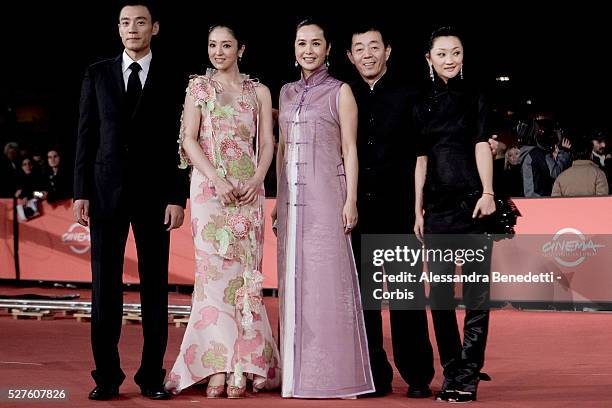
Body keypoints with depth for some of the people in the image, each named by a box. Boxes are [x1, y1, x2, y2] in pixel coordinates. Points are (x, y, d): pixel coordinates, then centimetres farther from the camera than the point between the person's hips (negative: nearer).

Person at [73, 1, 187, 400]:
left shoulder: (171, 79, 3)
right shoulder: (97, 75, 9)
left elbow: (180, 143, 0)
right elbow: (86, 136, 7)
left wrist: (177, 198, -7)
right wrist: (82, 192, 1)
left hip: (154, 193, -1)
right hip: (107, 191, 1)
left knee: (155, 286, 3)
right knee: (105, 285, 2)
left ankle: (152, 375, 10)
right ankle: (107, 376, 9)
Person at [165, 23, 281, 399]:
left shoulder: (259, 92, 14)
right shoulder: (198, 87, 9)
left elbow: (267, 142, 9)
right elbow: (189, 140, 1)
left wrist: (256, 180, -9)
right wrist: (218, 179, -12)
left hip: (249, 188, 2)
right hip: (210, 186, -2)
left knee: (246, 272, -2)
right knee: (215, 270, -9)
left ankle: (242, 368, 1)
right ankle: (218, 367, -10)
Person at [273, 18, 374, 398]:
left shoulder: (340, 92, 0)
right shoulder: (287, 93, 15)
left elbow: (350, 150, -3)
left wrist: (351, 200, -10)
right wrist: (279, 198, 12)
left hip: (325, 196, -5)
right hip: (292, 197, 5)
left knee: (327, 279, -6)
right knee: (295, 280, 5)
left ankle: (335, 373, 0)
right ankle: (300, 371, 11)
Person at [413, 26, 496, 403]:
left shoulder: (473, 97, 6)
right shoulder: (424, 104, 13)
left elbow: (481, 145, -1)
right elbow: (422, 159, 14)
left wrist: (488, 194, -13)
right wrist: (418, 209, 10)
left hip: (471, 202, -3)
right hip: (437, 205, 4)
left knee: (477, 288, -3)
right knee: (439, 291, 4)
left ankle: (467, 375, 0)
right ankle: (452, 372, 13)